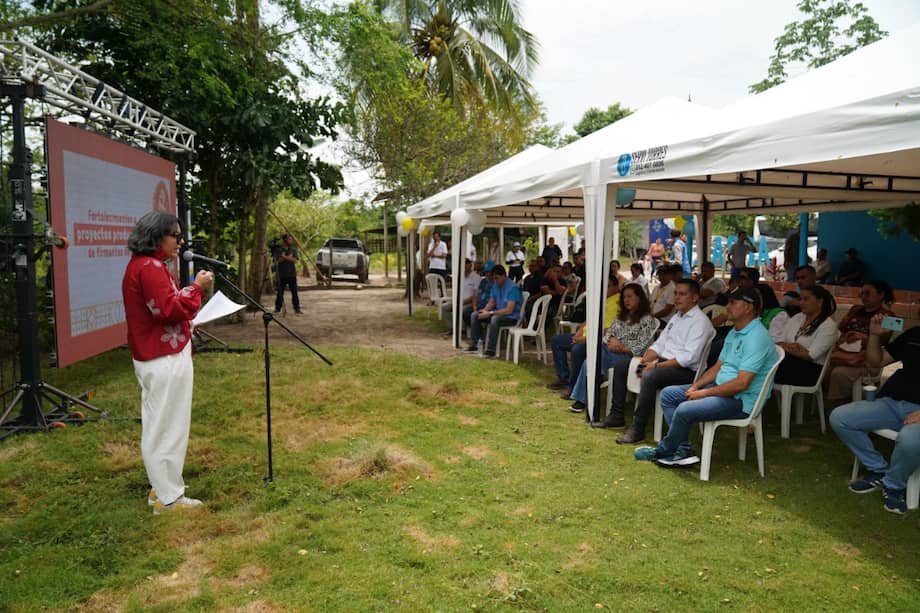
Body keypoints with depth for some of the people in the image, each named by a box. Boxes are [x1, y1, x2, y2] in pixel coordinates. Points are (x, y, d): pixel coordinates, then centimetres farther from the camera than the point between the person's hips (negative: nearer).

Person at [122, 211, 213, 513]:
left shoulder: (141, 265, 15)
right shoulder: (150, 267, -17)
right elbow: (169, 310, -22)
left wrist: (193, 288, 9)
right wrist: (196, 287, -14)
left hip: (154, 357, 11)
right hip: (165, 359, -11)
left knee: (159, 425, 16)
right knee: (167, 426, -3)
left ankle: (162, 487, 26)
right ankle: (169, 498, 5)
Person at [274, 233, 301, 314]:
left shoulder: (293, 249, 7)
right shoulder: (280, 250, 4)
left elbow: (295, 260, -6)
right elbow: (280, 260, -9)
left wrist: (284, 257, -11)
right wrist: (289, 257, -12)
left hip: (292, 274, 1)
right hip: (282, 274, -1)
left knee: (294, 292, -2)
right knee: (280, 292, 4)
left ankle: (297, 308, 3)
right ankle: (277, 308, 14)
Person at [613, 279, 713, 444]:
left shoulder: (700, 322, -11)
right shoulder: (676, 317, 18)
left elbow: (689, 358, -21)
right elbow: (659, 344, 17)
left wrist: (657, 365, -20)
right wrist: (643, 362, -1)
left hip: (686, 371, -9)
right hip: (663, 363, 9)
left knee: (649, 377, -36)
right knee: (620, 367, 3)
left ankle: (638, 430, -29)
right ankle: (616, 414, 5)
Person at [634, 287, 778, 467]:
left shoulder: (756, 337, -20)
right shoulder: (734, 333, 14)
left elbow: (741, 384, -26)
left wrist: (704, 393, -18)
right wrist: (696, 386, 1)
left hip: (741, 400, -11)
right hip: (721, 388, 11)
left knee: (685, 410, -27)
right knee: (668, 394, 5)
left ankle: (663, 452, -1)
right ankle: (684, 450, -2)